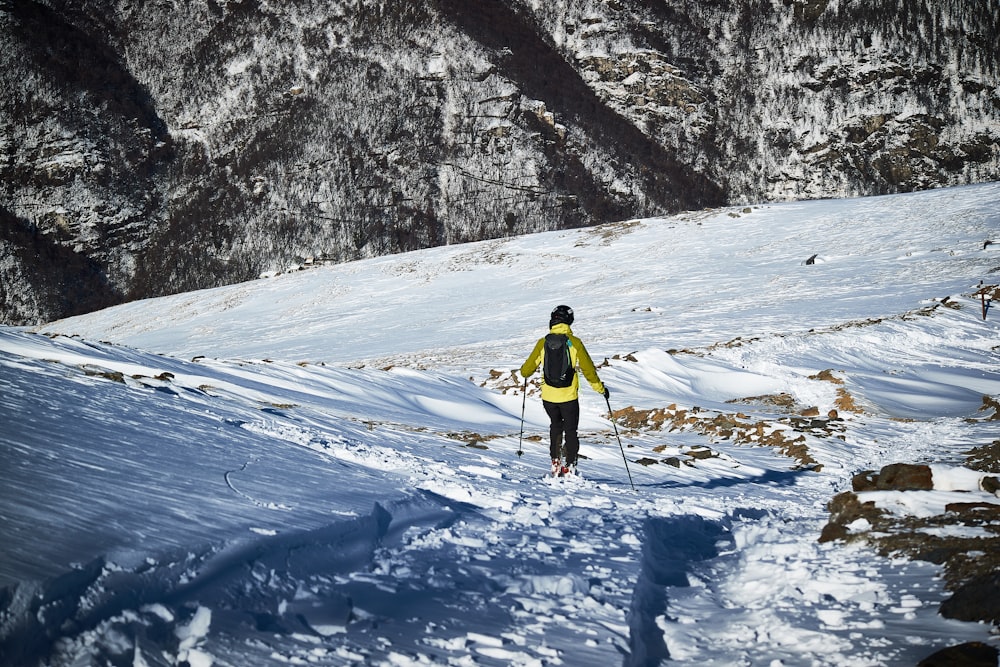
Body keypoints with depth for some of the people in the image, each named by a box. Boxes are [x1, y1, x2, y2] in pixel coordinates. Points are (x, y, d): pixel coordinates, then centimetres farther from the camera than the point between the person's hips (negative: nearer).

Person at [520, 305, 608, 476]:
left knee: (556, 425, 25)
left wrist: (524, 372, 30)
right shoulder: (575, 342, -9)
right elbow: (588, 369, -5)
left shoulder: (543, 343, -4)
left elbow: (527, 369, 5)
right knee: (571, 431, 12)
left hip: (548, 396, 2)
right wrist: (601, 389, 7)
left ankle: (556, 462, 19)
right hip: (569, 397, -2)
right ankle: (570, 468, 6)